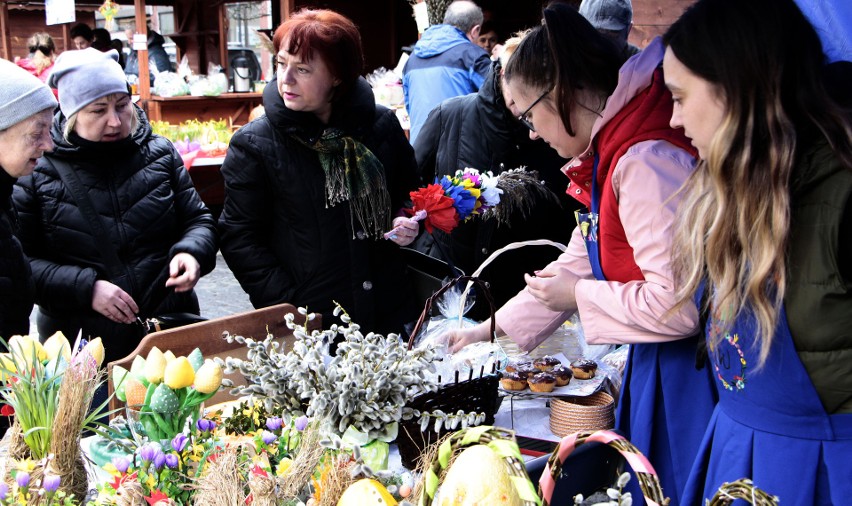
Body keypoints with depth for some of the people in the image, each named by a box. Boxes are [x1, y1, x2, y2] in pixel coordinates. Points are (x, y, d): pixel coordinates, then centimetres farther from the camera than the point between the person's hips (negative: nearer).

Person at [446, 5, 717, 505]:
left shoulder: (647, 162, -24)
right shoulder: (610, 156, 9)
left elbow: (678, 302, -30)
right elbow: (576, 264, 21)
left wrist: (580, 296, -13)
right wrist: (491, 329, 24)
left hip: (691, 374, -10)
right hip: (656, 366, 10)